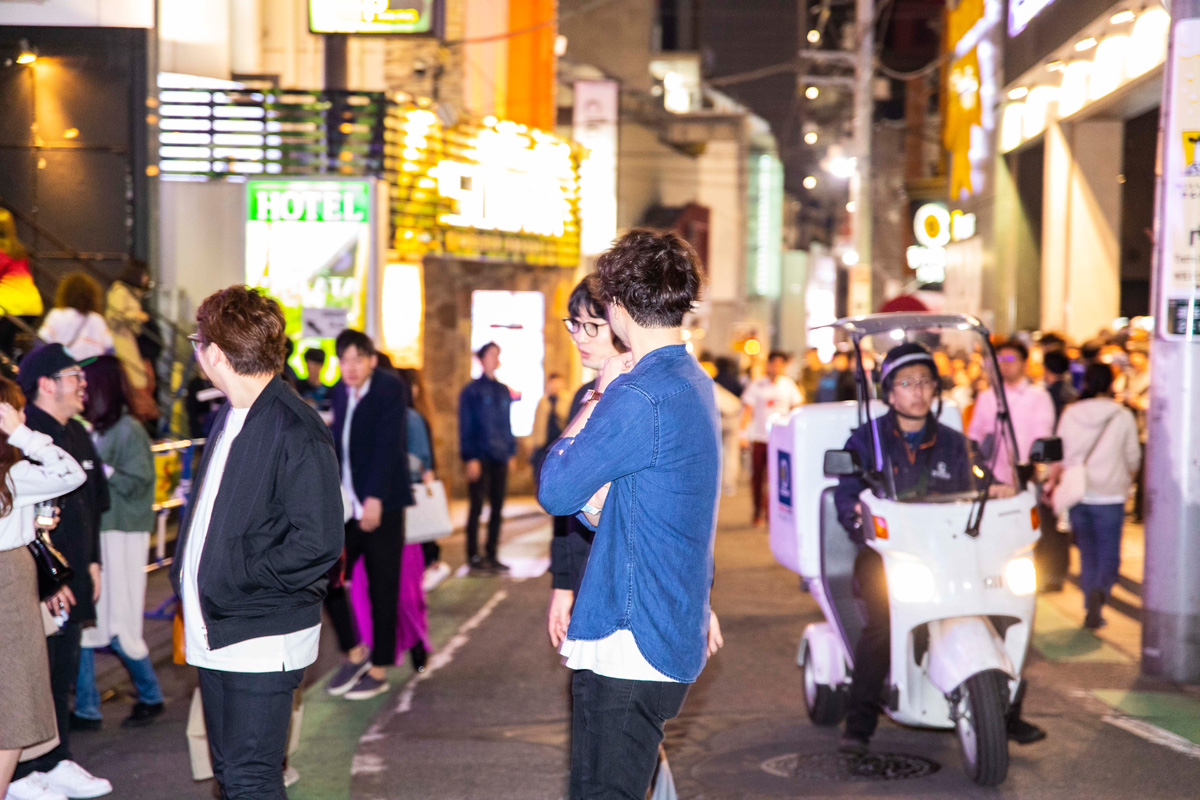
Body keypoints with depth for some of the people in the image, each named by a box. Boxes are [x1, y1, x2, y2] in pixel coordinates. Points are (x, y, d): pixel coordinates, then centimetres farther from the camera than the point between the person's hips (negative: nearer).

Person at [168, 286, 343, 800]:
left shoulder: (296, 432, -17)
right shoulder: (231, 416, 13)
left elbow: (317, 543, -21)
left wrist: (236, 583, -16)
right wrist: (187, 574, 7)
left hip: (262, 639, -9)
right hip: (215, 632, 9)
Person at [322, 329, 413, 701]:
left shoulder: (390, 390, -9)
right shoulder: (341, 392, 11)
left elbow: (388, 446, -18)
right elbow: (340, 443, 16)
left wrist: (375, 498, -25)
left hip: (381, 505, -6)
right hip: (347, 504, 6)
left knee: (382, 588, 2)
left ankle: (379, 670, 13)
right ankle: (354, 652, 19)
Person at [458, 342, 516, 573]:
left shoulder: (503, 391, 13)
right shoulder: (471, 391, -3)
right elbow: (466, 427, -6)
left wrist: (511, 452, 10)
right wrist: (470, 458, -12)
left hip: (500, 458, 5)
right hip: (480, 457, -5)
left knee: (497, 507, 6)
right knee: (477, 506, -2)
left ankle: (491, 555, 12)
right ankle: (473, 556, 4)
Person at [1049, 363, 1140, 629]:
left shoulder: (1070, 414, 1)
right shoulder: (1123, 416, -5)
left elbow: (1059, 455, 7)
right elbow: (1132, 458, 4)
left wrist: (1053, 483, 23)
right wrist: (1128, 480, 24)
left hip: (1078, 495, 3)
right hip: (1110, 496, -2)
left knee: (1088, 555, 13)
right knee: (1109, 557, 2)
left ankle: (1092, 609, 12)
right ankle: (1100, 592, -26)